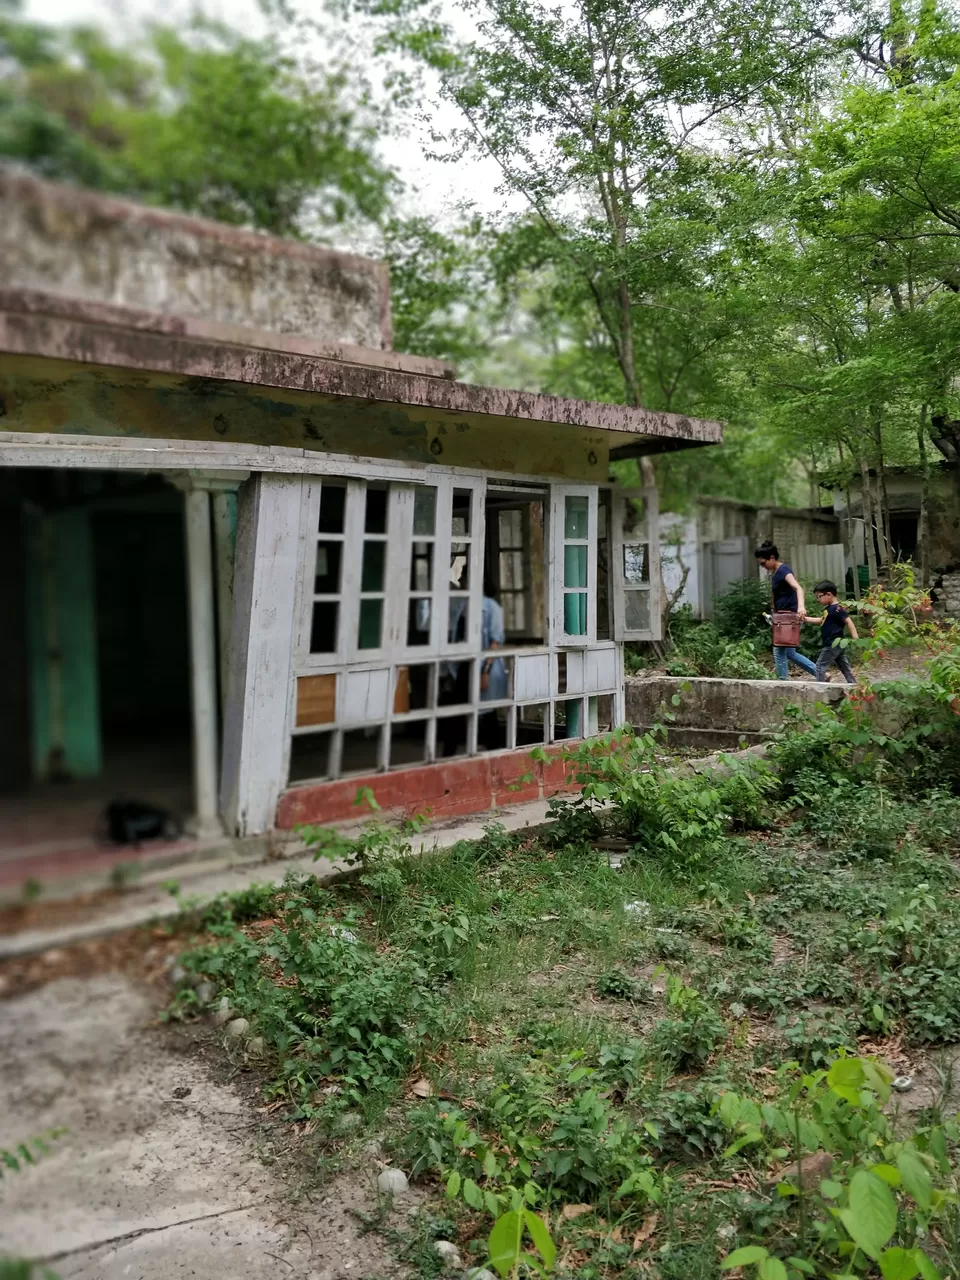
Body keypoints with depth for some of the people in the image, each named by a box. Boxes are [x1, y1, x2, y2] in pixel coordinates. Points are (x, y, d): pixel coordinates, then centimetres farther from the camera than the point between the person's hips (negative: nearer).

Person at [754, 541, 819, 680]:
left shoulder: (783, 570, -15)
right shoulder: (776, 572, 14)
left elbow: (798, 588, -32)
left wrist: (801, 605, -48)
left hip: (788, 616, -10)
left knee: (779, 652, -6)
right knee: (789, 653, 13)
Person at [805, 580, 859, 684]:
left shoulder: (837, 609, -18)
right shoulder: (830, 608, 12)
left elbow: (849, 621, -24)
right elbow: (823, 621, 27)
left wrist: (855, 639, -31)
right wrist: (806, 619, 22)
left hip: (833, 644, -10)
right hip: (838, 644, 10)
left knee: (820, 666, -4)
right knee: (845, 667, 11)